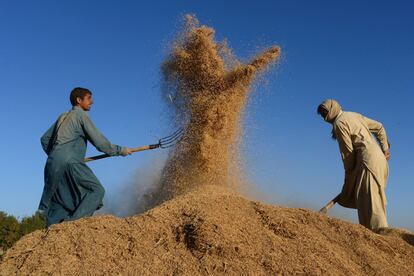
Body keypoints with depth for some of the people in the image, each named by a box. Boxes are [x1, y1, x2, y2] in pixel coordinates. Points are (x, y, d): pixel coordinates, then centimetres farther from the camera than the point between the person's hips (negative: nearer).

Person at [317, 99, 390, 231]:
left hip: (368, 159, -9)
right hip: (379, 157, 9)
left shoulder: (339, 123, -6)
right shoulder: (354, 115, 21)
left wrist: (349, 174, 2)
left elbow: (347, 151, -7)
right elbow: (379, 127, 23)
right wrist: (385, 148, 20)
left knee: (369, 200, -10)